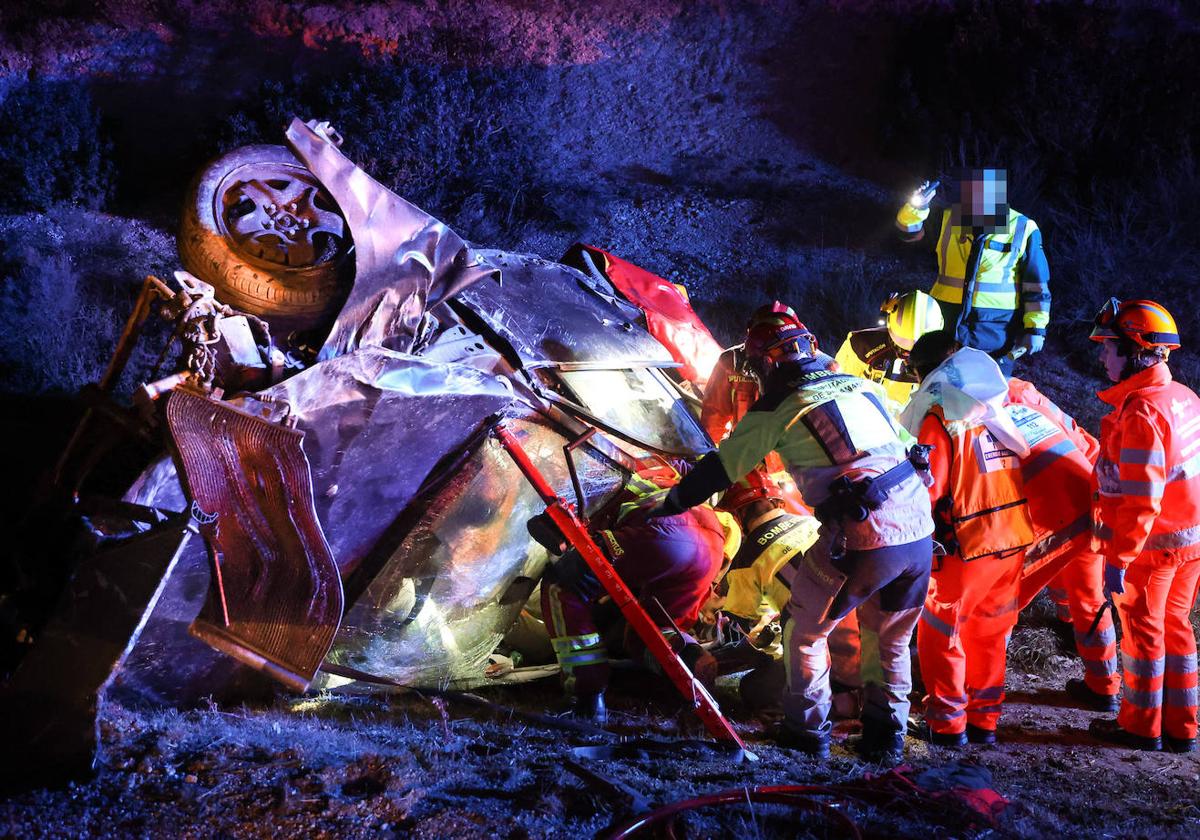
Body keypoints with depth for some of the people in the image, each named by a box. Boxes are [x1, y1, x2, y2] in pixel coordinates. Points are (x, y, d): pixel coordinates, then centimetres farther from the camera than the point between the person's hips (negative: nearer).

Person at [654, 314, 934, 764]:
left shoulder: (776, 409, 2)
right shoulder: (864, 386, 17)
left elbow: (719, 469, 8)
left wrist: (667, 505, 21)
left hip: (860, 540, -5)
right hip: (919, 532, 6)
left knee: (805, 631, 17)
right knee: (893, 639, 25)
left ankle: (808, 729, 24)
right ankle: (886, 736, 28)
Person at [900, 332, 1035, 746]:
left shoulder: (939, 420, -12)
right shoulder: (996, 409, 9)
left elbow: (926, 489, -17)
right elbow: (1018, 469, 15)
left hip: (968, 545, -7)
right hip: (1013, 540, 7)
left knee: (939, 632, 9)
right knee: (989, 633, 19)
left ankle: (948, 723, 12)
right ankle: (984, 719, 27)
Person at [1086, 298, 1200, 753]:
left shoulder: (1141, 413, -24)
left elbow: (1139, 499, -26)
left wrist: (1118, 559, -21)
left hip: (1150, 545, -8)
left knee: (1142, 631, 8)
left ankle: (1141, 726, 22)